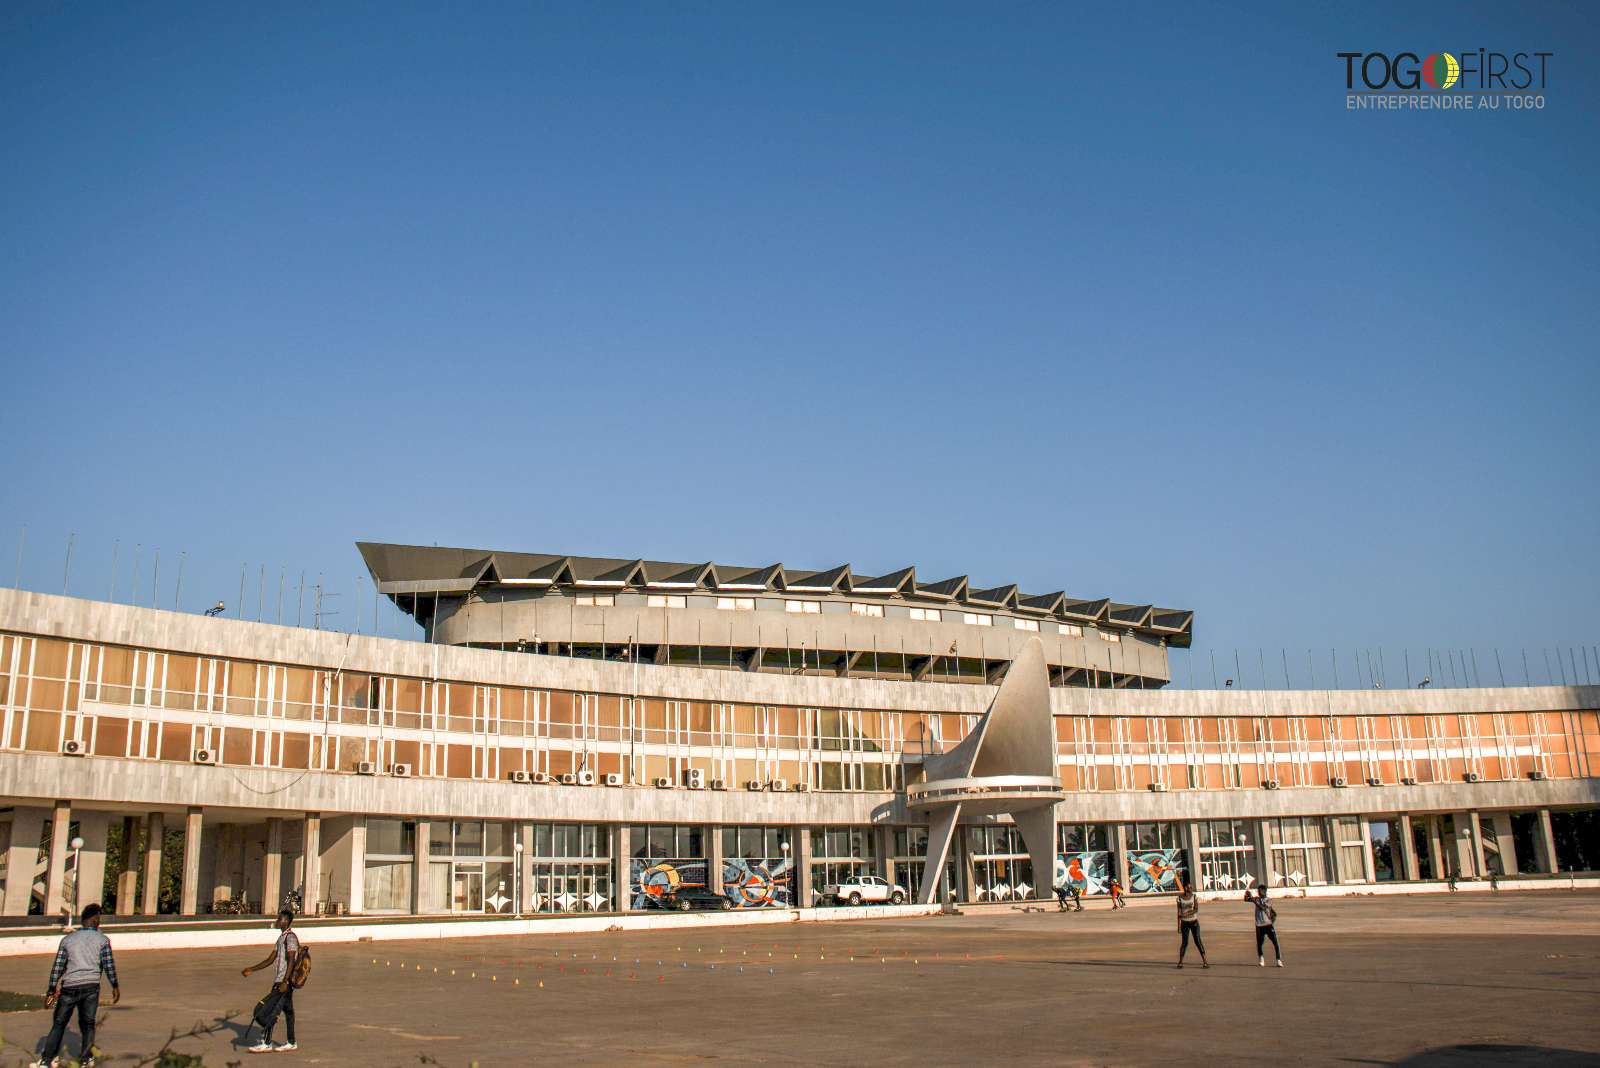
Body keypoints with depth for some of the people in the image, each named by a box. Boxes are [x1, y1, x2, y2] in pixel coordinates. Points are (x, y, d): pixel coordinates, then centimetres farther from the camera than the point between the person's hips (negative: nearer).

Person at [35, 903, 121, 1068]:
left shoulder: (68, 939, 7)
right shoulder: (102, 940, 2)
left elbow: (57, 966, 6)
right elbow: (109, 965, -1)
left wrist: (51, 989, 11)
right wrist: (115, 986, 7)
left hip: (69, 987, 1)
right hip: (91, 986, -1)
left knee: (59, 1023, 11)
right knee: (88, 1024, 10)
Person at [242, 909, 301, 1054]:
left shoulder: (291, 938, -13)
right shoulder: (281, 938, 18)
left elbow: (291, 961, -20)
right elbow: (271, 960, 20)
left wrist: (284, 982, -26)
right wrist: (251, 970, 16)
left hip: (285, 981, -9)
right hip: (279, 980, 9)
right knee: (287, 1010, 11)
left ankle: (266, 1043, -6)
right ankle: (291, 1043, 15)